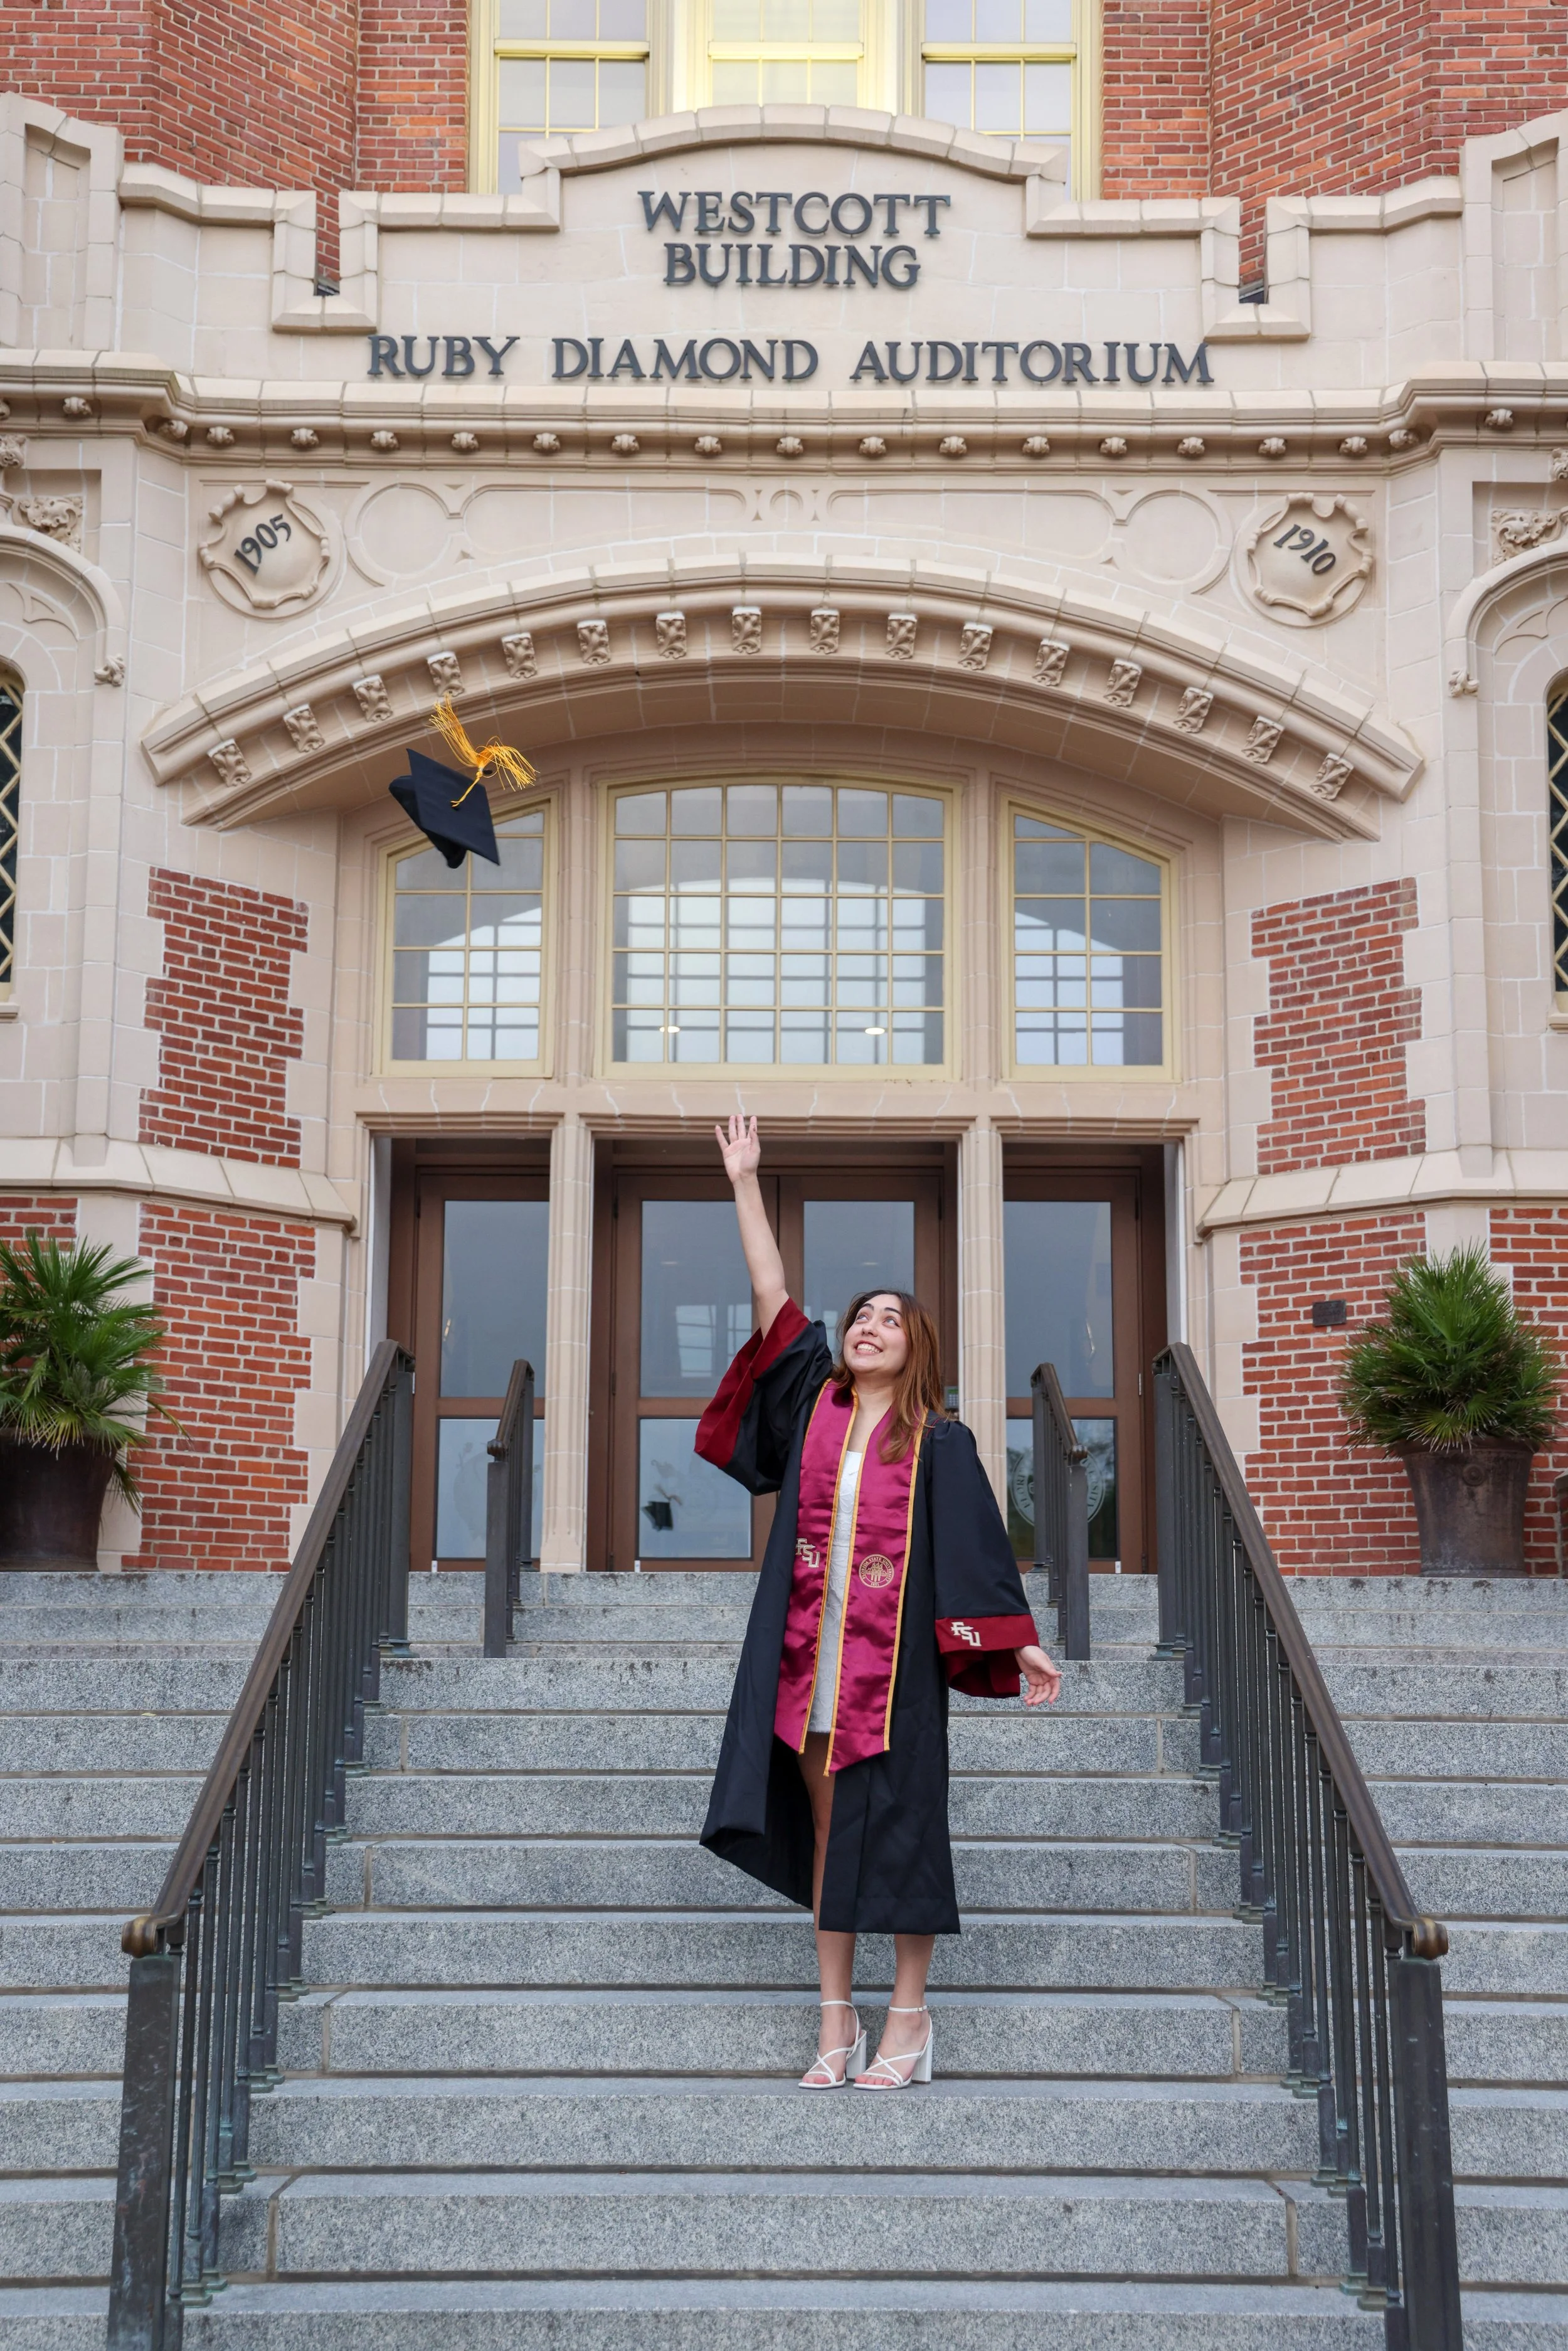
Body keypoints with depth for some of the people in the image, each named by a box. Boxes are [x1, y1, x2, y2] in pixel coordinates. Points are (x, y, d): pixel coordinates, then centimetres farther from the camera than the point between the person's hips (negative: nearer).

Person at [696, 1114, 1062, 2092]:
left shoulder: (939, 1441, 1)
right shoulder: (817, 1403, 9)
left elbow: (980, 1543, -1)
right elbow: (774, 1302, 6)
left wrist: (1021, 1645, -8)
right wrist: (746, 1183, 3)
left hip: (896, 1660, -3)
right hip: (812, 1651, 3)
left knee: (897, 1826, 0)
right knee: (827, 1827, 6)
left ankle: (910, 2015, 9)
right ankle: (837, 2019, 13)